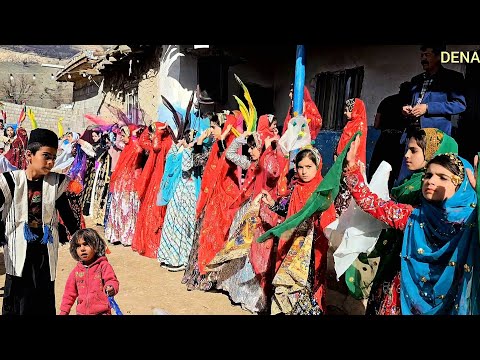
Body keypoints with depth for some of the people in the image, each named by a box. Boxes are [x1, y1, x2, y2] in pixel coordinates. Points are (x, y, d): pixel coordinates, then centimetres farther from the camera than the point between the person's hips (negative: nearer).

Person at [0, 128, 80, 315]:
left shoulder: (56, 182, 1)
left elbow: (67, 215, 8)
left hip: (46, 253, 2)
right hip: (19, 253, -1)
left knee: (45, 303, 7)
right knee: (15, 303, 5)